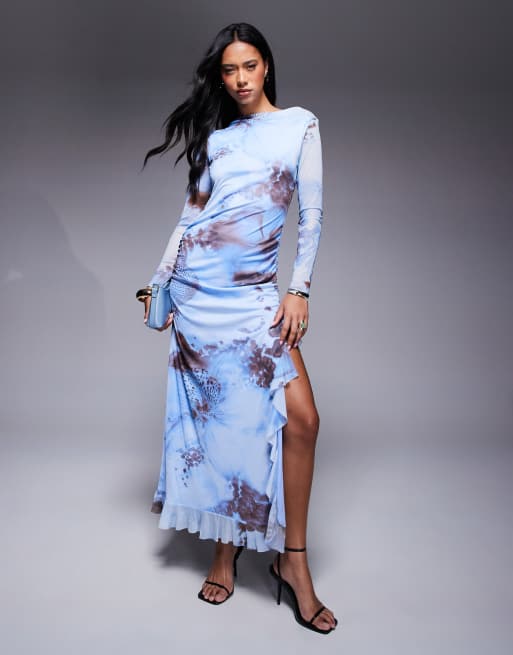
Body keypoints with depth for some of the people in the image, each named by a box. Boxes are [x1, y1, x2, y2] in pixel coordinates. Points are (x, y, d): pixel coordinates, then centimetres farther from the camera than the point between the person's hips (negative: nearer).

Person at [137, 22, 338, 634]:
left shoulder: (300, 124, 9)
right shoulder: (214, 135, 15)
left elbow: (312, 213, 2)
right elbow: (189, 216, 15)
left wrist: (299, 289, -6)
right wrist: (158, 282, 12)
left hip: (254, 293, -1)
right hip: (194, 289, 2)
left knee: (300, 418, -12)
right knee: (217, 414, 3)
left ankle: (292, 559, 5)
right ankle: (224, 549, 19)